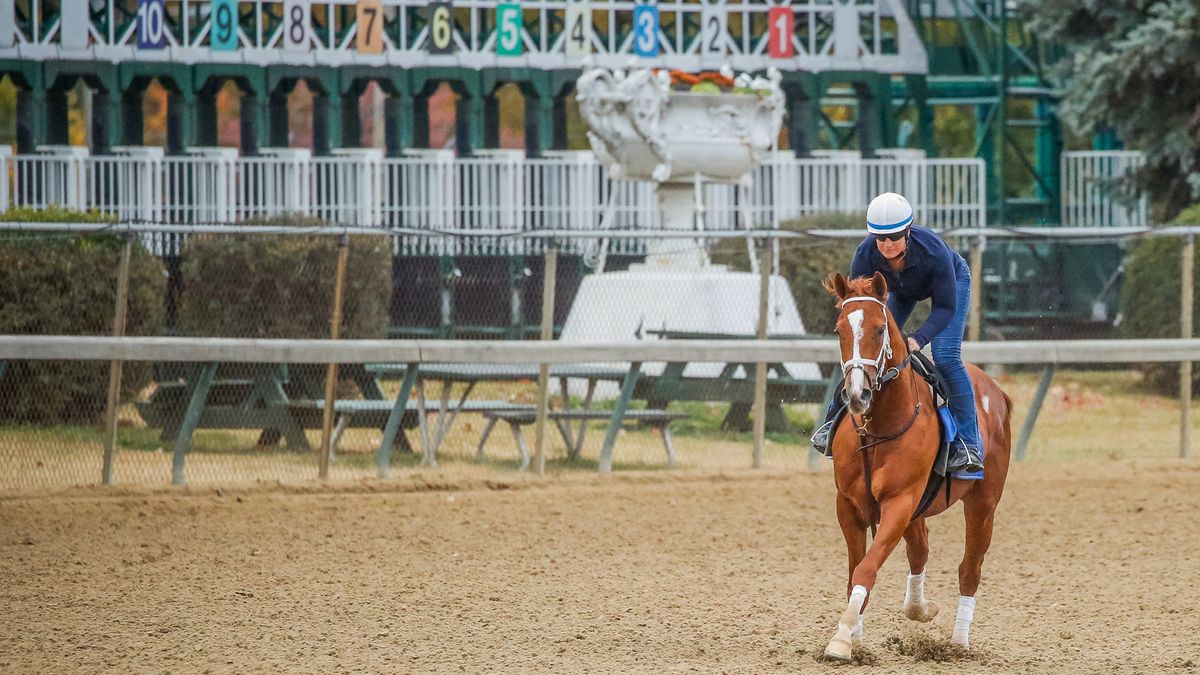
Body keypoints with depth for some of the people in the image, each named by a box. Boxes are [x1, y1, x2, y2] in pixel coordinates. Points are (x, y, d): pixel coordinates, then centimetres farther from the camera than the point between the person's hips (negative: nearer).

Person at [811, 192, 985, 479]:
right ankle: (834, 421, 17)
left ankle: (969, 445, -17)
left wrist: (918, 339, -47)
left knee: (946, 358, -20)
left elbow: (945, 307, -33)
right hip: (900, 291, 4)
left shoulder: (933, 249, -42)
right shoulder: (865, 257, -34)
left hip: (952, 282, -4)